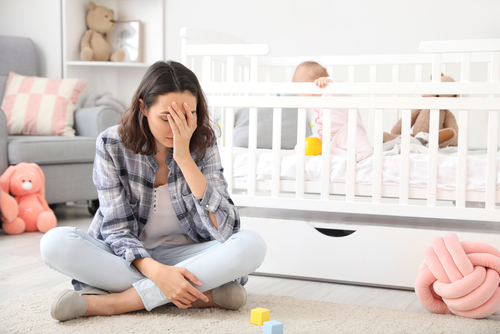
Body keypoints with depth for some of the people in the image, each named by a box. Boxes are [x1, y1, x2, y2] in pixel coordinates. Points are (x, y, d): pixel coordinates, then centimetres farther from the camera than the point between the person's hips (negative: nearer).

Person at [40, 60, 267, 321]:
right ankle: (203, 294, -28)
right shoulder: (111, 145, -11)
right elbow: (118, 228, -13)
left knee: (252, 245, -28)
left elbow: (225, 228, -19)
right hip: (130, 258, 0)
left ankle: (114, 302, -27)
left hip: (183, 256, 0)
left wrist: (183, 157, -26)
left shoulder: (202, 145, -9)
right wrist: (157, 272, -32)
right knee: (55, 243, -29)